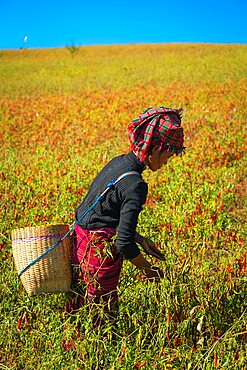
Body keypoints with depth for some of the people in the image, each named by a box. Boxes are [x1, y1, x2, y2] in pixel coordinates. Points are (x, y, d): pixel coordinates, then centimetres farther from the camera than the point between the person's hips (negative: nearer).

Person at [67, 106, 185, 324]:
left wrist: (140, 239, 14)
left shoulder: (118, 162, 3)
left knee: (81, 305, 23)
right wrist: (148, 269, -7)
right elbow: (124, 243, -24)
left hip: (81, 241, 9)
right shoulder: (134, 185, -25)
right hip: (101, 252, -9)